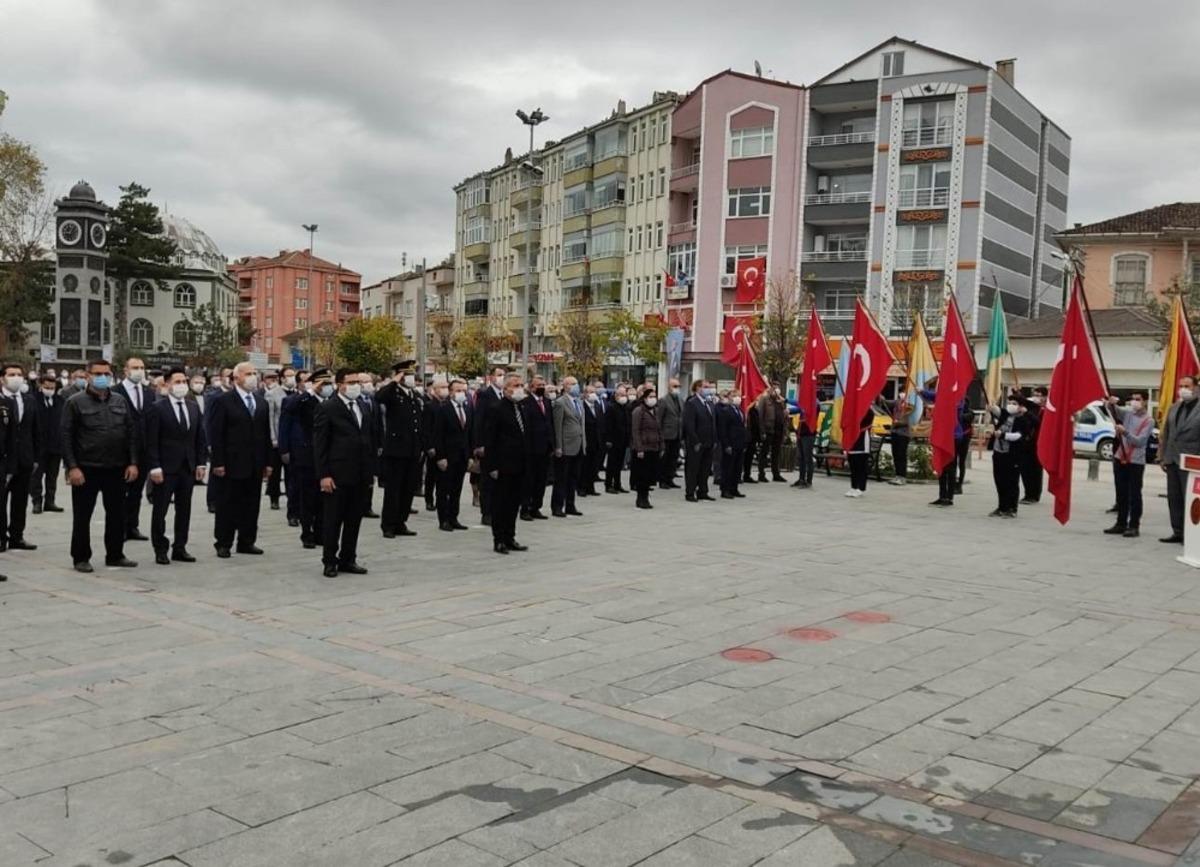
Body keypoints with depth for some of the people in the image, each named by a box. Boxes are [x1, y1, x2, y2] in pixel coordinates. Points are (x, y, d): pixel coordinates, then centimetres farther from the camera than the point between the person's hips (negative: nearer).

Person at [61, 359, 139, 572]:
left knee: (117, 514, 10)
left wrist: (133, 462, 1)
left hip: (116, 468, 4)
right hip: (86, 469, -4)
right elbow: (66, 437, -7)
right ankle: (81, 558, 15)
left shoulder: (120, 401, 8)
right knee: (82, 516, 5)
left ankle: (115, 555, 22)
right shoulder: (75, 402, -4)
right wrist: (72, 467, -14)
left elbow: (131, 433, 9)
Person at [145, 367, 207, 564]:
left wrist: (201, 463, 5)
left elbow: (200, 438, 12)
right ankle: (160, 550, 11)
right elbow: (151, 441, -9)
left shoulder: (194, 407, 10)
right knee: (160, 511, 2)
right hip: (165, 468, -5)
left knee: (184, 510, 9)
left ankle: (179, 548, 17)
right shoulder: (157, 408, -6)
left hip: (188, 467, 5)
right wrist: (154, 467, -15)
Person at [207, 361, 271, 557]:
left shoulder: (261, 403, 13)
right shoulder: (223, 401, -5)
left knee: (251, 504, 9)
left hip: (255, 465, 5)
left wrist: (267, 462, 10)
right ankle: (223, 543, 11)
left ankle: (247, 542, 17)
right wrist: (218, 462, -13)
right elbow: (216, 434, -8)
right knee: (228, 504, 3)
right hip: (232, 463, -5)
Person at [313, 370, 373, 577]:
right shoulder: (327, 409, -6)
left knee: (354, 520, 10)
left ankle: (348, 559, 20)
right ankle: (330, 562, 13)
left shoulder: (364, 408, 13)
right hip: (338, 475, -6)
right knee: (333, 521, 3)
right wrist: (324, 475, -13)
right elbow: (319, 444, -8)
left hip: (361, 475, 6)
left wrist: (371, 470, 10)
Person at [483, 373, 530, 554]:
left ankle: (510, 538, 20)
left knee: (514, 503, 12)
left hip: (519, 466, 7)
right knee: (500, 504, 1)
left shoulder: (522, 409, 12)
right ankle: (499, 541, 8)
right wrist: (492, 466, -15)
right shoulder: (497, 410, -9)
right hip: (503, 466, -7)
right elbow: (489, 441, -11)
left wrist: (526, 463, 11)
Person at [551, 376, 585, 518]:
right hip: (566, 447, -7)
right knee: (561, 479, 0)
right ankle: (557, 507, 6)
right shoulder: (560, 403, -9)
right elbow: (557, 427, -12)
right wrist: (558, 447, -15)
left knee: (574, 478, 12)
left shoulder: (580, 402, 15)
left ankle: (570, 506, 20)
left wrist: (584, 443, 14)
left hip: (579, 447, 7)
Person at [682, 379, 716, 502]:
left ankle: (702, 492, 20)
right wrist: (695, 442, -18)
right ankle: (690, 493, 8)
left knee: (706, 469, 11)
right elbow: (689, 425, -15)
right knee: (692, 469, 1)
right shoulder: (691, 404, -10)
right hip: (696, 443, -7)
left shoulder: (709, 403, 14)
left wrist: (714, 440, 8)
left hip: (708, 443, 7)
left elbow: (712, 422, 16)